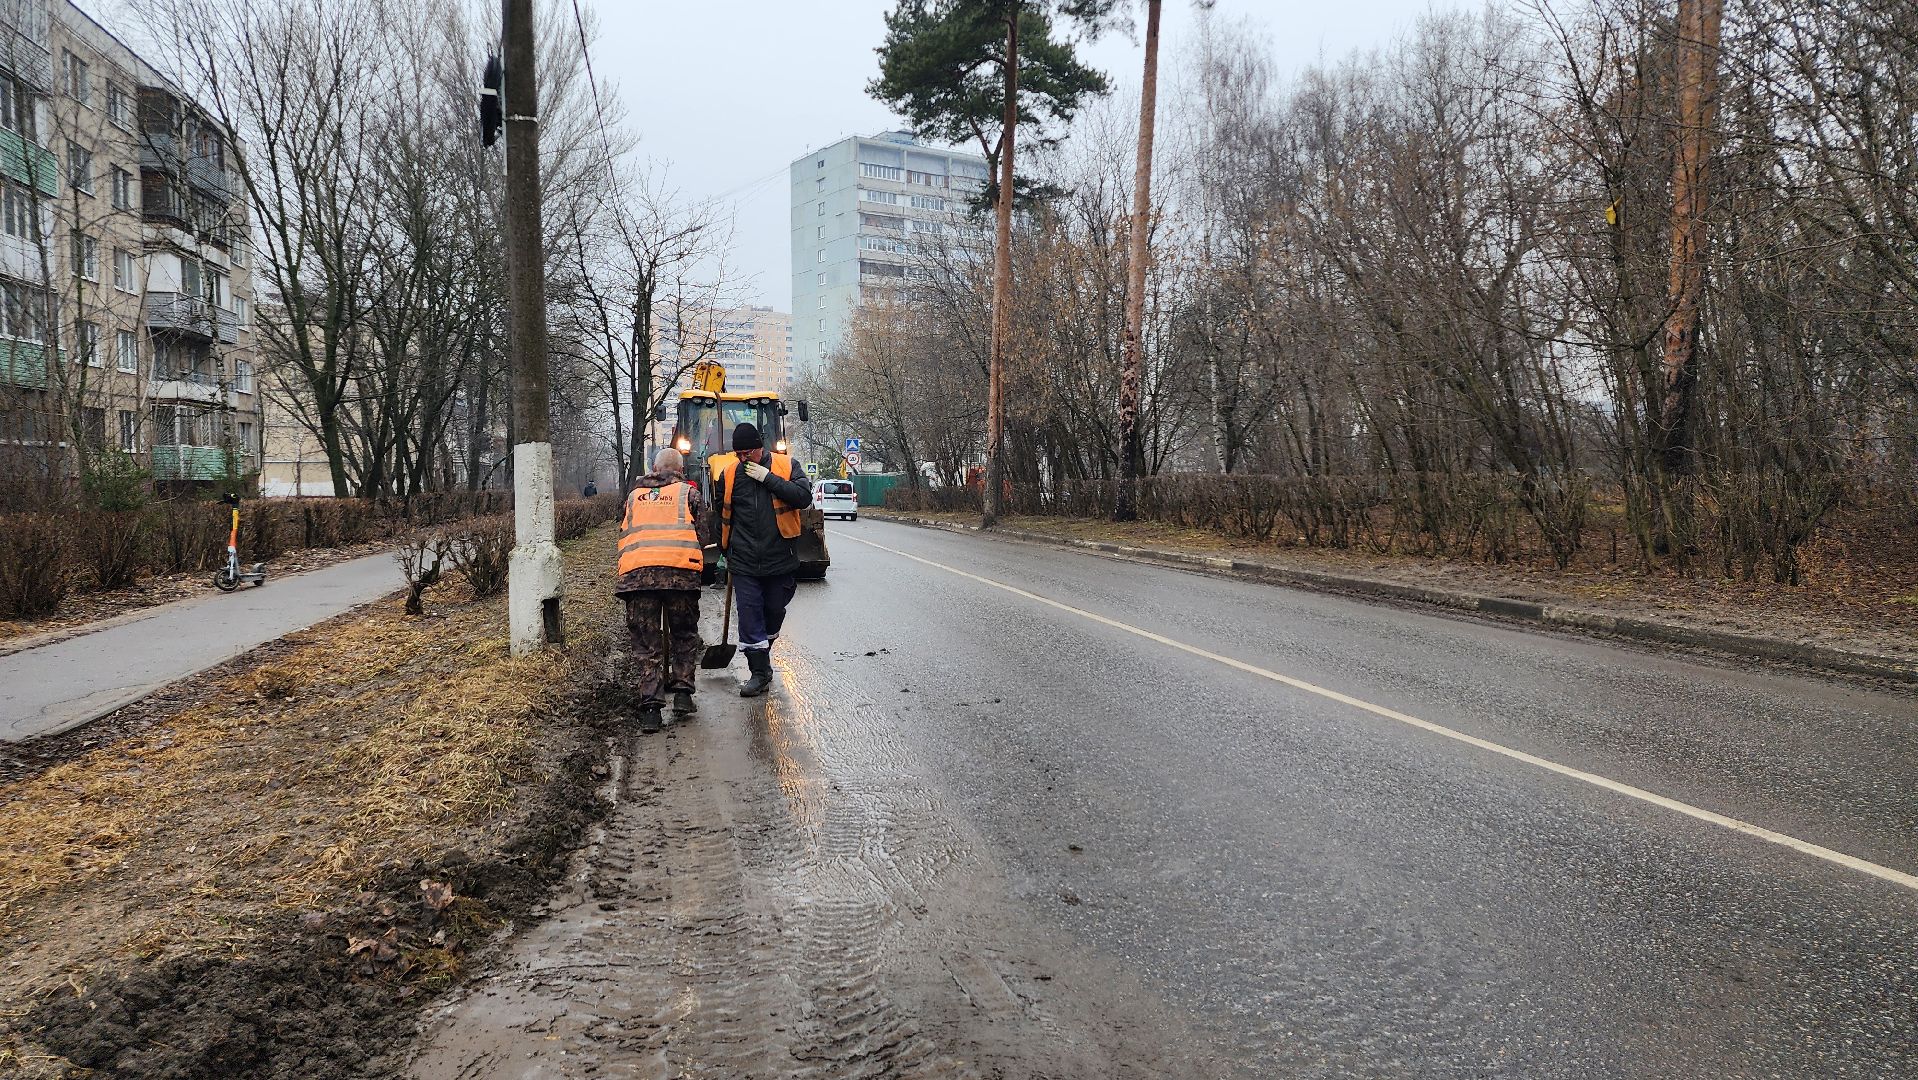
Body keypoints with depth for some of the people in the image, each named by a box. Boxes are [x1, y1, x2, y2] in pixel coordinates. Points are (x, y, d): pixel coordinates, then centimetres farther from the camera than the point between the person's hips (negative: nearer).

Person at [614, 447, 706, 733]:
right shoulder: (688, 493, 15)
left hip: (636, 572, 2)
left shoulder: (634, 496, 24)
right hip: (680, 570, -2)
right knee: (683, 635, 16)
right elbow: (703, 534, 11)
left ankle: (650, 708, 0)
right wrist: (700, 566, 23)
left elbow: (623, 534, 26)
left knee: (646, 642, 6)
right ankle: (682, 693, 7)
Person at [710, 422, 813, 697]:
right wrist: (725, 551, 20)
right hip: (744, 562, 1)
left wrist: (768, 478, -20)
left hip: (780, 559, -1)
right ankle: (759, 671, 5)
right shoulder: (728, 474, 2)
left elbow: (804, 497, -18)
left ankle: (762, 651, 38)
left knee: (775, 610, 13)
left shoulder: (786, 466, -3)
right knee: (749, 614, -3)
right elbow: (721, 514, 15)